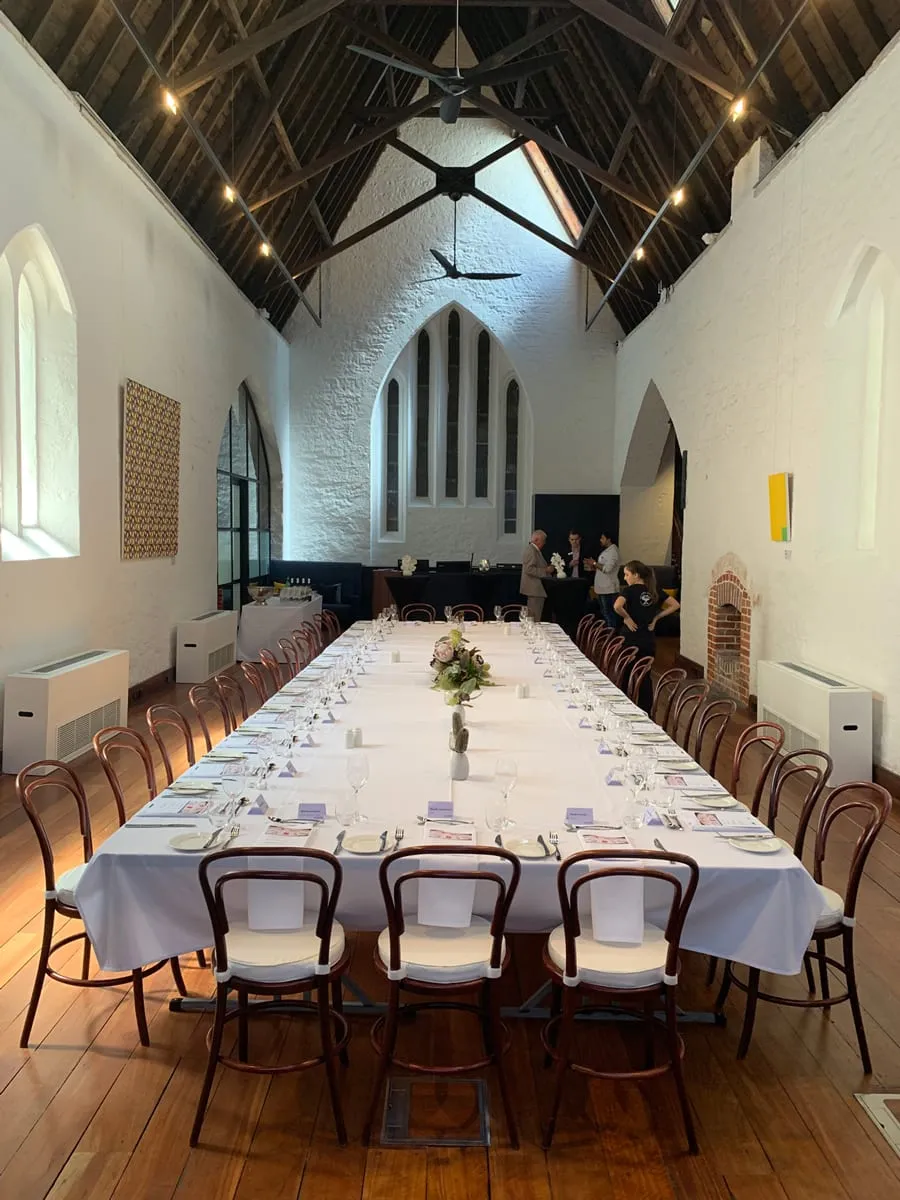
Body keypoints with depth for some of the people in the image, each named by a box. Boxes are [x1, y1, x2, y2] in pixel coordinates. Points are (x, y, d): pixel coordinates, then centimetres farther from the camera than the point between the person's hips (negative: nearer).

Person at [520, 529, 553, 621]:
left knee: (535, 618, 12)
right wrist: (545, 571, -21)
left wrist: (548, 568, 13)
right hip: (534, 589, -11)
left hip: (536, 589, 11)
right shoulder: (531, 550, -15)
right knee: (534, 619, -9)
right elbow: (529, 569, -23)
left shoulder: (535, 550, 17)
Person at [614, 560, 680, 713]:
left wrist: (627, 618, -14)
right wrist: (656, 617, 5)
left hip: (632, 640, -5)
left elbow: (617, 606, -31)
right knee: (645, 677, 13)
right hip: (649, 641, 5)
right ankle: (646, 713, 16)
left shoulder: (630, 590, -12)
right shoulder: (654, 591, 4)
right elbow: (675, 605, 7)